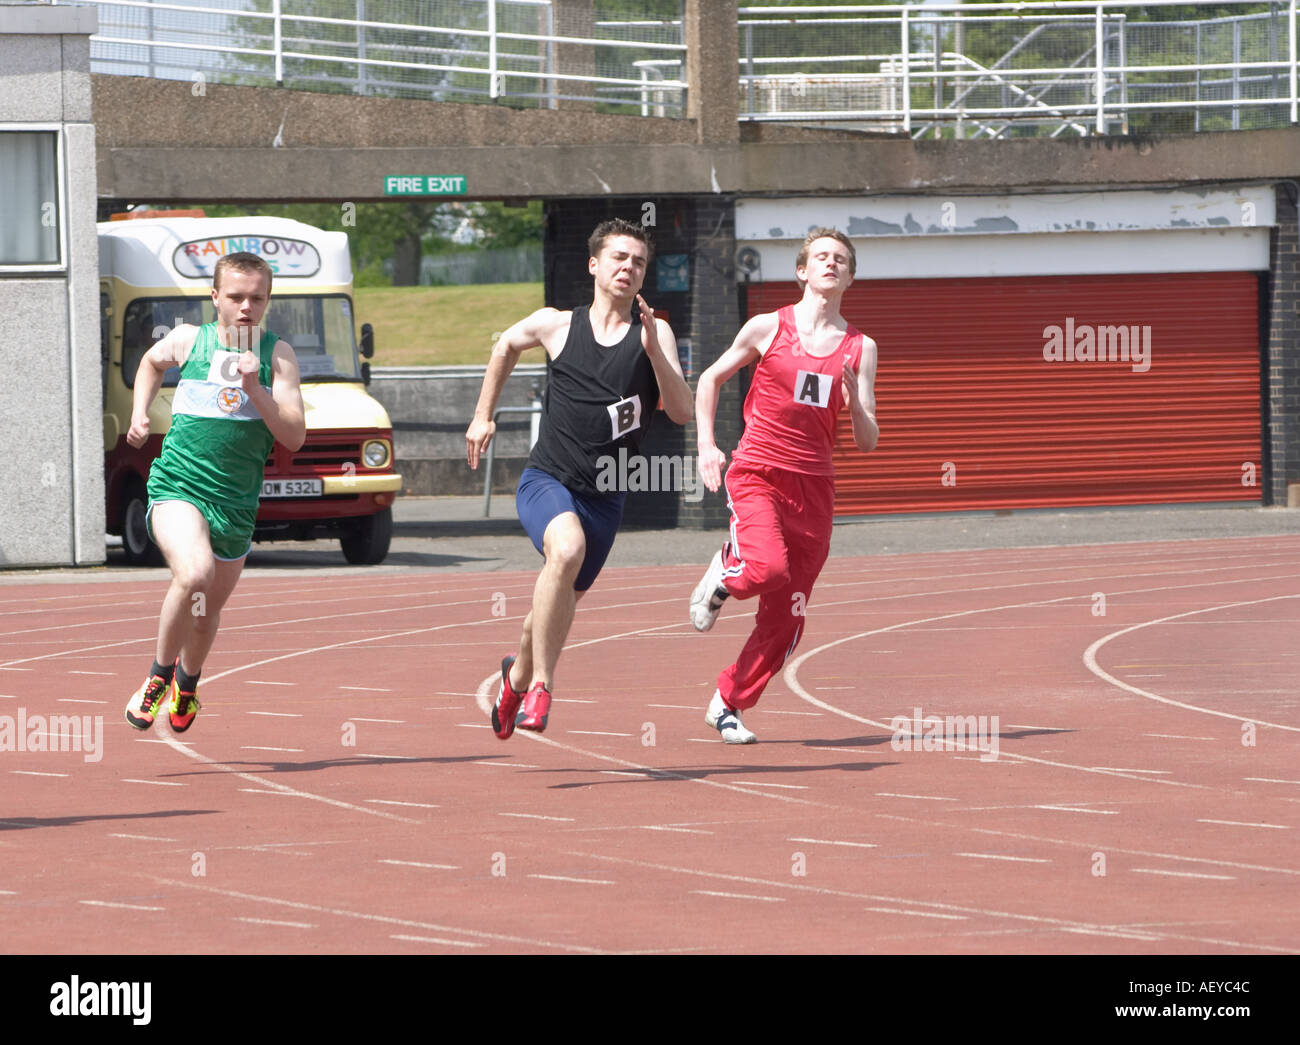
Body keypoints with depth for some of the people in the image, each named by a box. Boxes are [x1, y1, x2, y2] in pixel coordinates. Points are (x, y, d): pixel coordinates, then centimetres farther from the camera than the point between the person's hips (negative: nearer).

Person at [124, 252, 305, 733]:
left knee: (210, 606, 16)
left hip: (236, 503, 2)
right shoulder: (188, 340, 1)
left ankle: (187, 682, 48)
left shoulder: (276, 355, -1)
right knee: (194, 574, -30)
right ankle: (158, 675, -9)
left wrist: (255, 388, -19)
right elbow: (151, 363, 26)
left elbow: (295, 437, -8)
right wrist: (140, 413, 13)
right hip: (177, 487, -2)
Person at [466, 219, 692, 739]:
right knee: (567, 547, -34)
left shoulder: (654, 334, 1)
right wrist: (483, 416, 23)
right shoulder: (557, 325, 1)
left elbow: (682, 412, -9)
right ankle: (540, 685, -28)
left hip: (604, 497, 3)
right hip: (547, 481, -3)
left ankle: (519, 674, 49)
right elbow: (506, 346, 23)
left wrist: (653, 349, -21)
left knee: (560, 600, 16)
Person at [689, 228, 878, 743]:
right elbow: (711, 378, 14)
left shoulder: (860, 348, 6)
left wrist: (854, 399, -15)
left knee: (785, 620, 2)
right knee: (767, 569, -30)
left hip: (813, 486, 3)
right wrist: (707, 445, 3)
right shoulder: (769, 328, 1)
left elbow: (867, 442, 4)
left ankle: (728, 705, 21)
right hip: (756, 472, -3)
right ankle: (724, 573, 5)